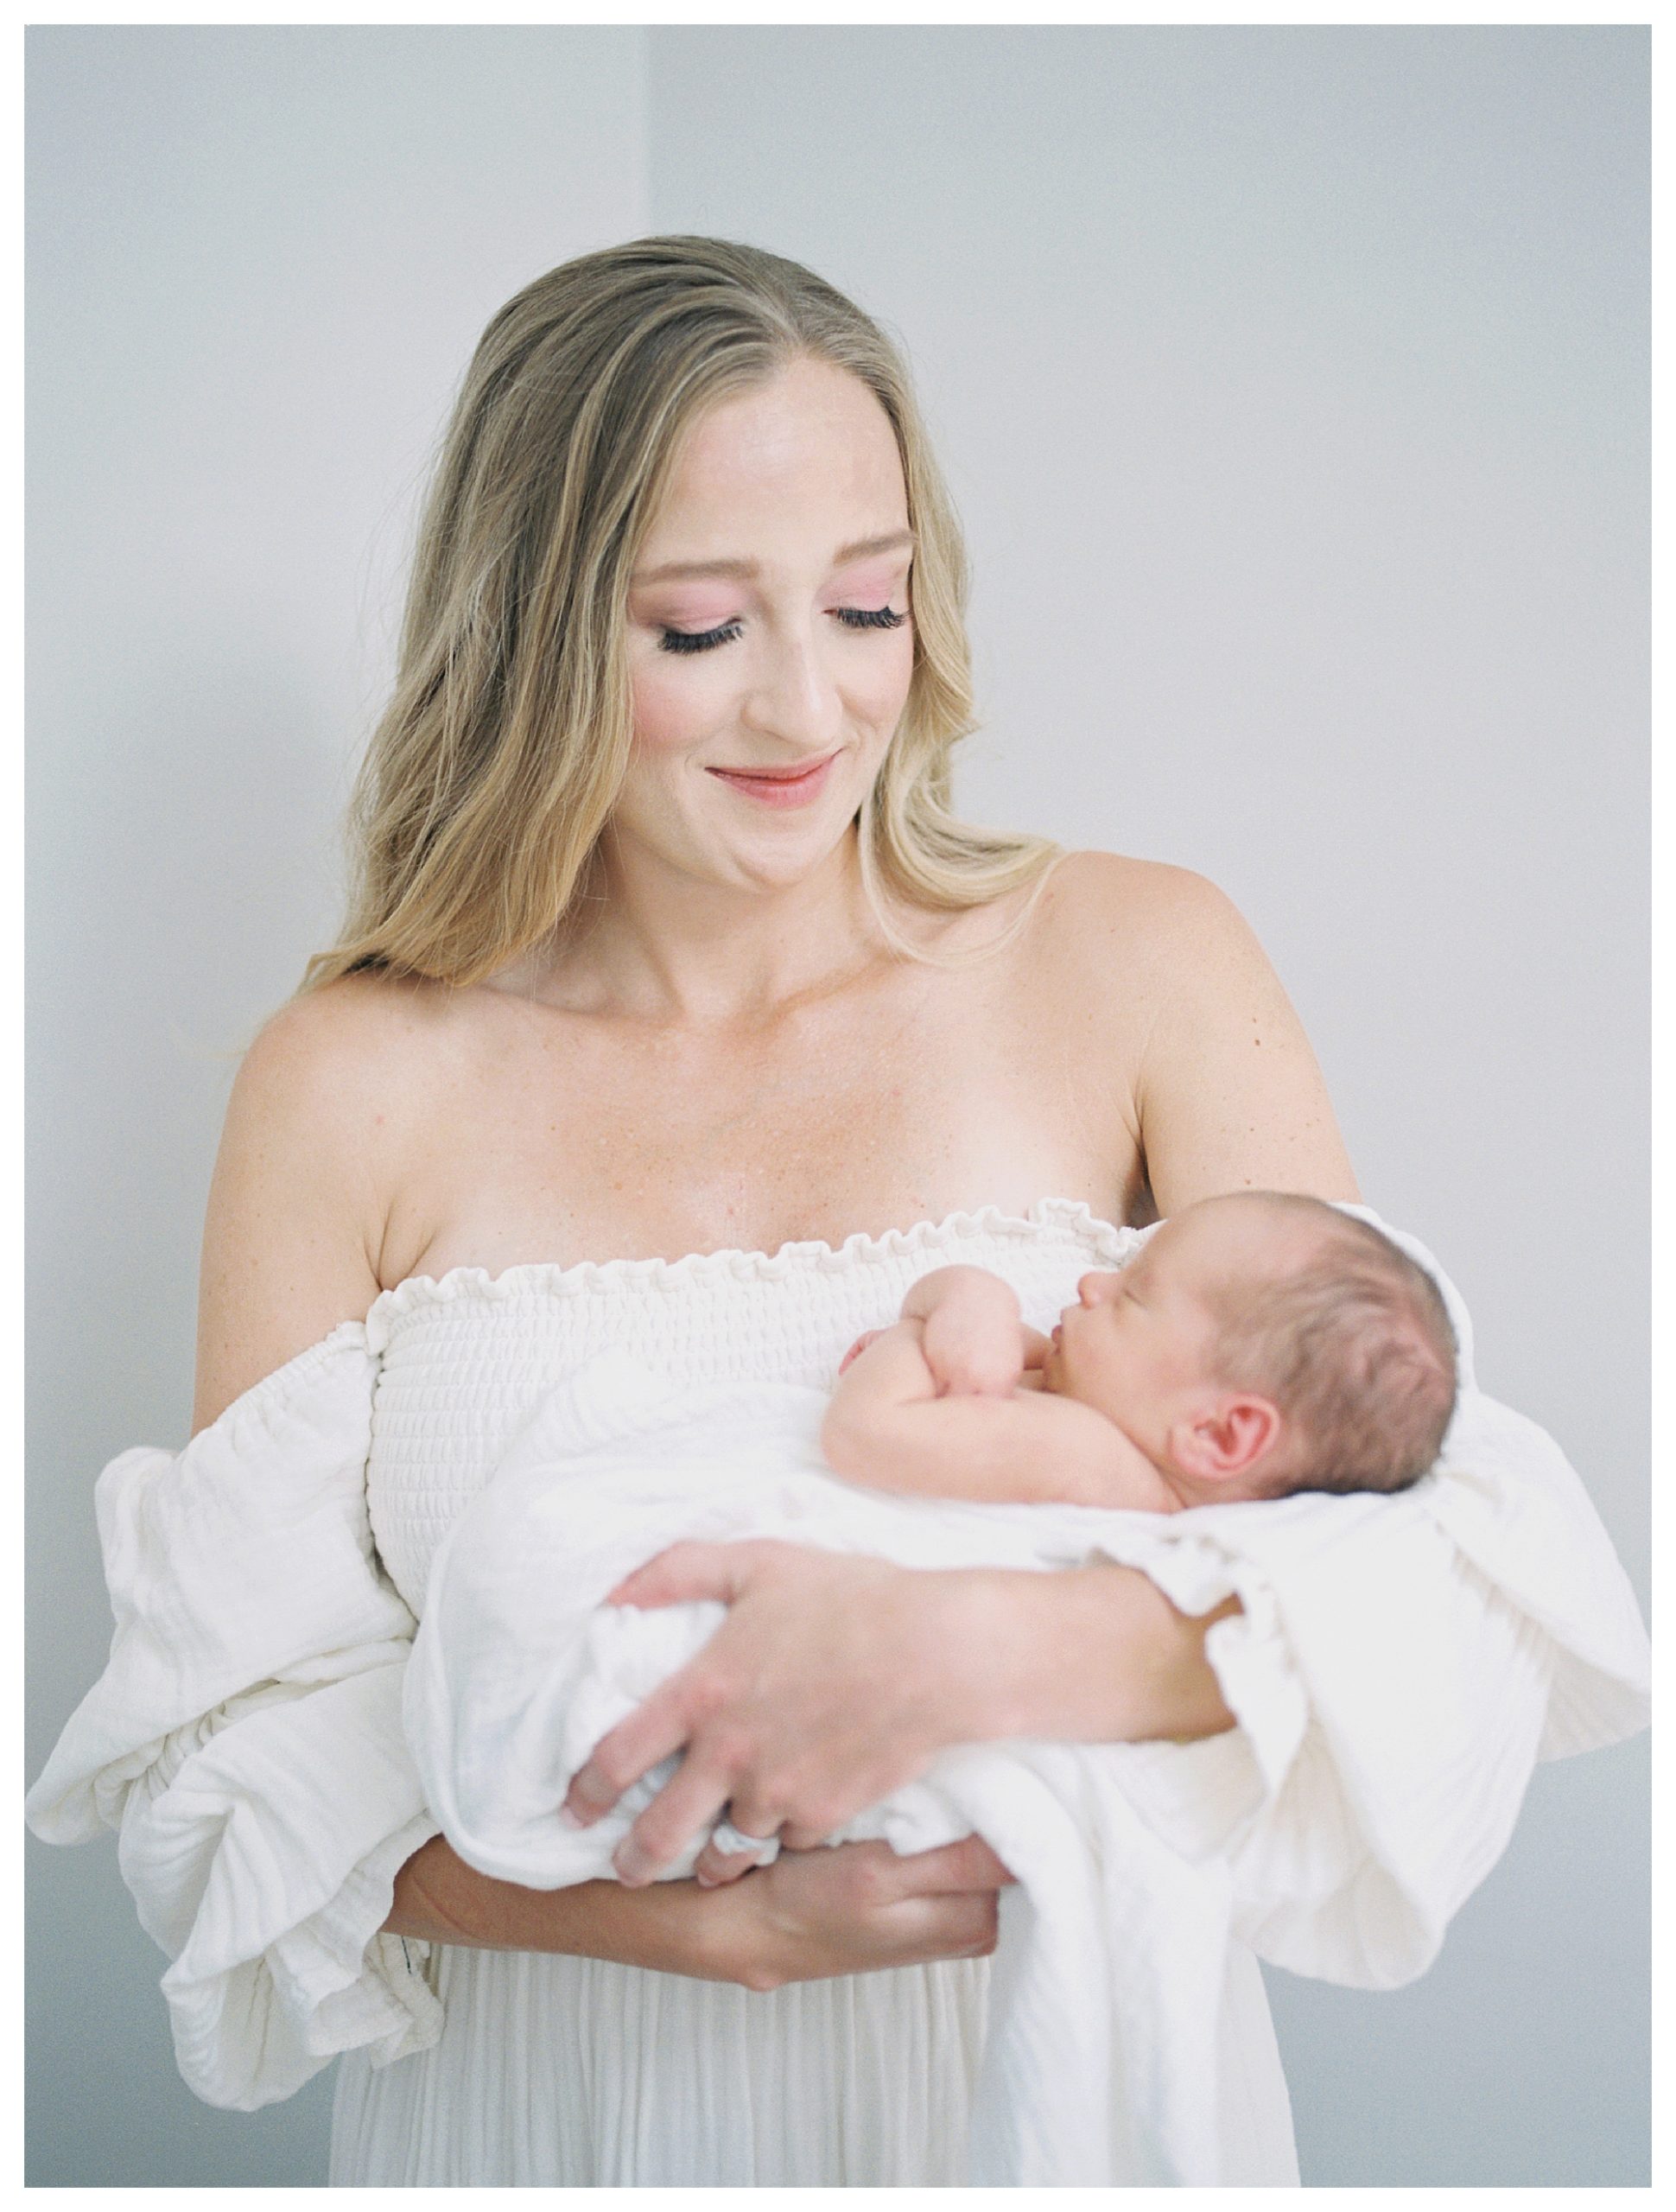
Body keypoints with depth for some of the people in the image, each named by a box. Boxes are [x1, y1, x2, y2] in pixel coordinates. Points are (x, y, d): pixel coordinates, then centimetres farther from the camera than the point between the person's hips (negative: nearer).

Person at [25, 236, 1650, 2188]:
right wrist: (709, 1917, -23)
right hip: (543, 2099, 0)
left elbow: (1452, 1568, -13)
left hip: (1057, 2074, 1)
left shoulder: (1137, 965, -9)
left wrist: (990, 1648, -30)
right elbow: (240, 1731, -9)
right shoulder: (351, 1084, -8)